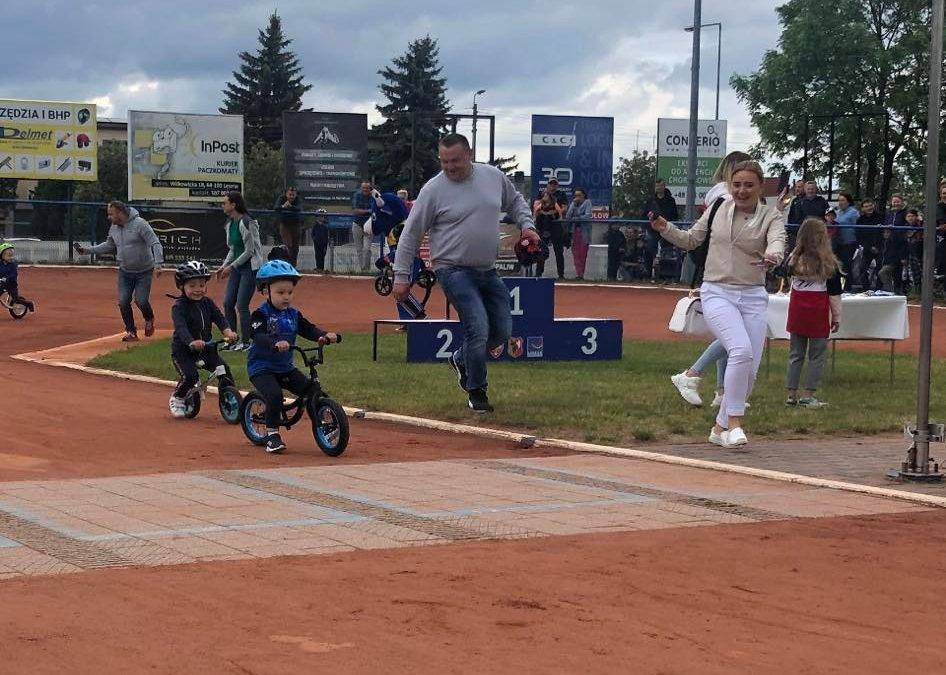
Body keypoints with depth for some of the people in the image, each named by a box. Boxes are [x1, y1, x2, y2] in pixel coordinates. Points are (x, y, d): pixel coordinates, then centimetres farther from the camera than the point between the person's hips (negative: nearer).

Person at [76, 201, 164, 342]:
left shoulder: (140, 224, -19)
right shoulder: (113, 227, 3)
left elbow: (155, 244, -22)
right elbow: (109, 246, 20)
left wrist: (158, 264, -33)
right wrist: (88, 249, 13)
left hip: (143, 272, -6)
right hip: (125, 271, 6)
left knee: (141, 301, -13)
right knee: (123, 302, -2)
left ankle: (149, 320, 20)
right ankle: (131, 332, 14)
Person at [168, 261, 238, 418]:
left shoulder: (208, 303, 4)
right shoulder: (179, 306, -15)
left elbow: (219, 318, -8)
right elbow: (180, 328, -31)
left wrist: (227, 331, -31)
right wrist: (192, 343, -50)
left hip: (206, 349, 5)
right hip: (183, 350, -5)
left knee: (224, 370, -10)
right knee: (190, 375, -23)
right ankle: (176, 399, 6)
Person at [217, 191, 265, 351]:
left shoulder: (246, 223, -17)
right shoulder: (229, 224, 10)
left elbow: (249, 251, -18)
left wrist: (231, 267, -15)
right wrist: (224, 266, 8)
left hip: (250, 267, -9)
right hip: (237, 267, 9)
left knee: (242, 305, -8)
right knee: (228, 303, 6)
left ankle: (245, 342, 2)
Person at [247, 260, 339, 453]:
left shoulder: (293, 314, 8)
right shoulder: (261, 314, -12)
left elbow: (309, 329, -1)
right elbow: (258, 336, -29)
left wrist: (325, 335, -22)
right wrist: (275, 343, -48)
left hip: (286, 367, 6)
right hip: (261, 367, -6)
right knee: (274, 395, -29)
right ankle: (272, 434, -13)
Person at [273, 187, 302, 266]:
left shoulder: (298, 200, -9)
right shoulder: (281, 199, -8)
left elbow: (299, 209, -29)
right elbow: (275, 208, -23)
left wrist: (291, 207, -49)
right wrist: (282, 207, -45)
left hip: (295, 224, 2)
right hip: (284, 224, -2)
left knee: (295, 246, 7)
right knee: (287, 245, -15)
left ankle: (293, 265, 19)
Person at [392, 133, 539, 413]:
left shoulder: (494, 176, 3)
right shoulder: (433, 190, -10)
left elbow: (515, 201, 23)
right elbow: (411, 233, -4)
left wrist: (527, 225, 4)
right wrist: (401, 276, -6)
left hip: (488, 271, 6)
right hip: (455, 271, -5)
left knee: (502, 332, 7)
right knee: (478, 329, -16)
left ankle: (461, 359, 34)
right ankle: (477, 392, 2)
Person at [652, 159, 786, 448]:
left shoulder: (771, 216, 0)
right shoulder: (719, 208, 6)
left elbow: (778, 240, -22)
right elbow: (690, 240, 18)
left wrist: (772, 256, -45)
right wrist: (665, 228, 0)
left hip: (753, 297, 2)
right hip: (717, 294, -2)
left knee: (750, 369, 0)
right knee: (741, 349, -26)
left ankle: (721, 427, 20)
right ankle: (734, 421, -16)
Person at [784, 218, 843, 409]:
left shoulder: (794, 260, 0)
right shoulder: (828, 262, -8)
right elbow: (834, 292, -5)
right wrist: (836, 316, 2)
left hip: (797, 309, 4)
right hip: (818, 311, -4)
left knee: (795, 354, 11)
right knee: (816, 355, 4)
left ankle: (791, 394, 11)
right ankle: (808, 396, 2)